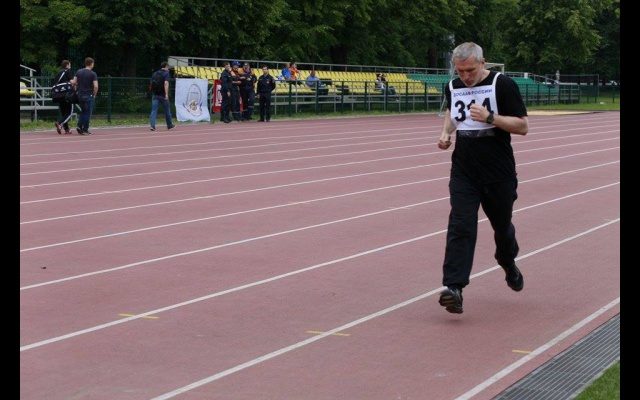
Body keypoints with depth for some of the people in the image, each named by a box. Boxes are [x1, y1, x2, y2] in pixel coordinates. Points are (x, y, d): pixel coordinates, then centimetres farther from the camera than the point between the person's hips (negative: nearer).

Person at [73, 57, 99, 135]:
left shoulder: (78, 72, 6)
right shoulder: (93, 74, -9)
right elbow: (95, 86, -16)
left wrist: (78, 89, 16)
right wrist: (94, 95, -2)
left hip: (80, 95, 5)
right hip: (89, 96, -5)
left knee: (82, 111, 18)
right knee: (87, 113, 3)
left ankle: (79, 126, 3)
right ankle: (85, 130, 3)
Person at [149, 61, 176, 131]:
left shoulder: (155, 73, 13)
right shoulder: (166, 73, -5)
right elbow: (166, 83, -19)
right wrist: (166, 94, -24)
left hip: (155, 95, 4)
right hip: (162, 95, -4)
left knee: (154, 110, -2)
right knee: (167, 110, 11)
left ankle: (152, 125, -17)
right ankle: (169, 125, 24)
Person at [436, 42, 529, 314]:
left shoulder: (502, 85, -11)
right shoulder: (453, 87, 5)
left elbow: (523, 126, -12)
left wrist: (489, 117, -25)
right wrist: (446, 132, 5)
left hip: (499, 174, -2)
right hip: (463, 173, 2)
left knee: (502, 226, 15)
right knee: (460, 227, -13)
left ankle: (509, 266, 47)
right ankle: (454, 288, -19)